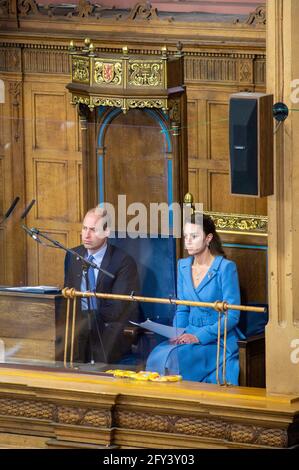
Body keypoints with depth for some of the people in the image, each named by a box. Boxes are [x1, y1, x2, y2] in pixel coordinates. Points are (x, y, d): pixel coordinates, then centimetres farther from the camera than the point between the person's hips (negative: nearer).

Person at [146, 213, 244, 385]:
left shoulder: (226, 267, -8)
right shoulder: (183, 265, 12)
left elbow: (232, 316, -11)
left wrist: (200, 336, -18)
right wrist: (179, 334, -3)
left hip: (219, 340, -5)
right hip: (190, 335, 5)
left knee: (175, 357, -30)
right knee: (158, 355, -26)